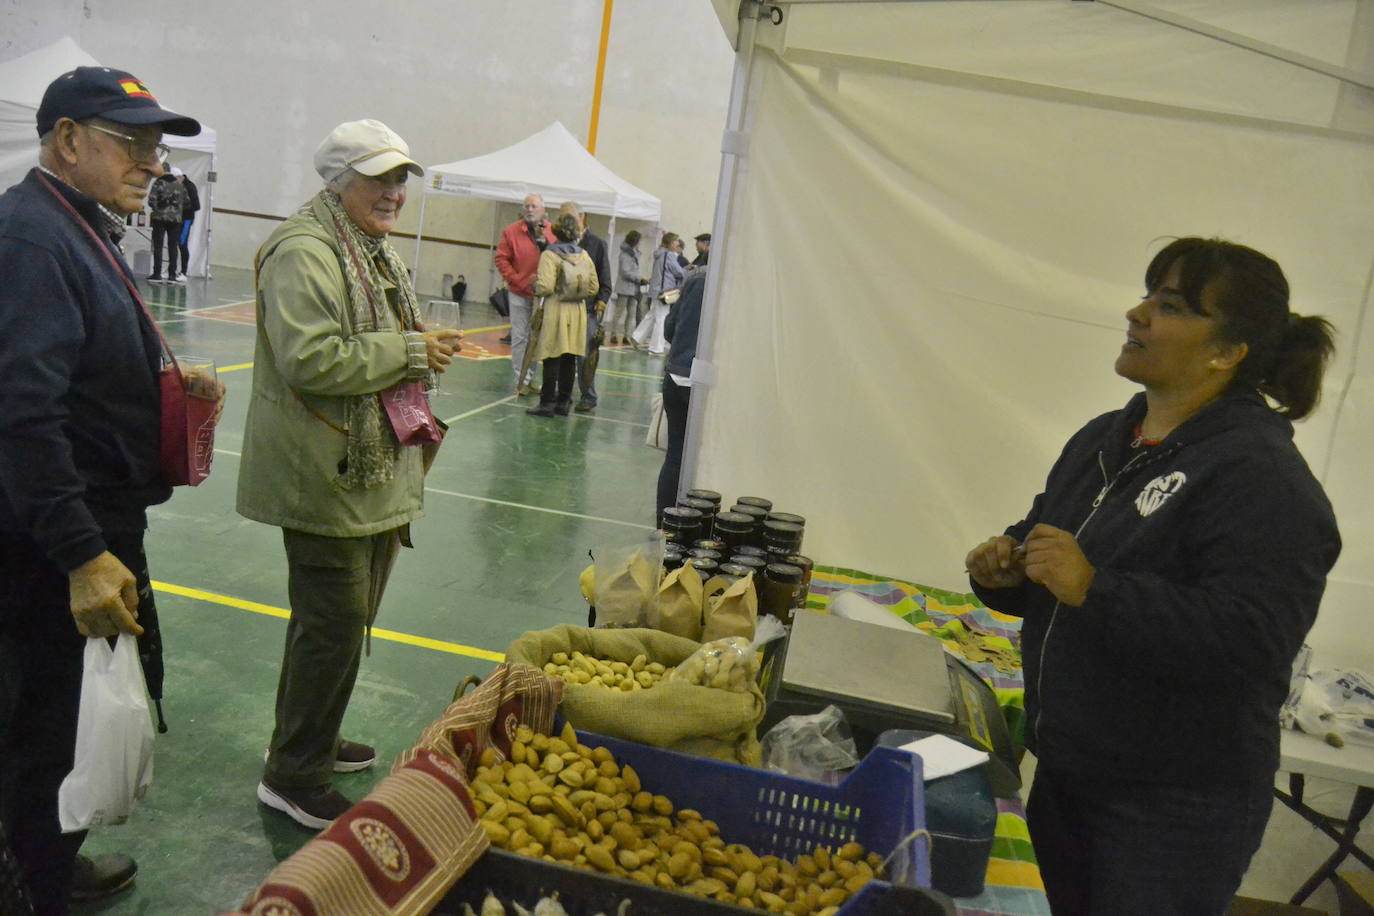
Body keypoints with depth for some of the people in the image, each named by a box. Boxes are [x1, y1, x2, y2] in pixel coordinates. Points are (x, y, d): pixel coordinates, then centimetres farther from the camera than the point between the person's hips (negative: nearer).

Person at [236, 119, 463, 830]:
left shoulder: (377, 251, 18)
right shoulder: (305, 252, -16)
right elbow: (310, 358, -27)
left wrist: (424, 352, 13)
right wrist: (410, 352, -21)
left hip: (373, 472, 10)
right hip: (325, 477, -10)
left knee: (340, 619, 20)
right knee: (336, 624, -4)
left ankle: (313, 740, 37)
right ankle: (294, 777, 12)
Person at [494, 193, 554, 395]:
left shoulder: (553, 233, 3)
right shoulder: (511, 232, -2)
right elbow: (501, 259, -3)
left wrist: (544, 242, -17)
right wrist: (518, 281, -10)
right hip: (520, 294, -2)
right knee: (520, 337, -1)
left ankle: (530, 378, 19)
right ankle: (521, 380, 5)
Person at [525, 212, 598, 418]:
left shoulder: (550, 255, -10)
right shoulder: (584, 256, 5)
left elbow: (546, 287, -17)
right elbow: (594, 287, 6)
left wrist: (535, 283, 3)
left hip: (555, 310, -5)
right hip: (578, 312, 5)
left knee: (552, 359, 1)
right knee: (570, 359, 10)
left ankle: (547, 403, 4)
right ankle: (564, 402, 16)